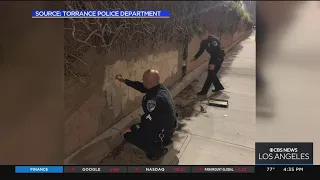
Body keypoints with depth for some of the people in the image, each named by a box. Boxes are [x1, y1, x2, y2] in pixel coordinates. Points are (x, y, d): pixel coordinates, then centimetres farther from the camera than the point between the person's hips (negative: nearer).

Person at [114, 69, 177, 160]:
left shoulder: (154, 100, -35)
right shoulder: (160, 88, -8)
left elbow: (147, 120, -23)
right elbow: (141, 86, 6)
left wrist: (132, 128, -6)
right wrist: (124, 80, 8)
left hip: (163, 131, -9)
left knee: (128, 135, -3)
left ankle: (158, 150, 5)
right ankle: (164, 140, 23)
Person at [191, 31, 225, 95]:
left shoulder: (213, 41, -27)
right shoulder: (203, 42, -1)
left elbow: (217, 53, -30)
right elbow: (201, 51, 10)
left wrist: (213, 64, -33)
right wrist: (195, 57, -4)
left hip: (219, 57, -9)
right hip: (213, 57, 9)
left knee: (211, 73, -9)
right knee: (212, 73, 11)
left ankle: (204, 91, -7)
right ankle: (218, 87, 27)